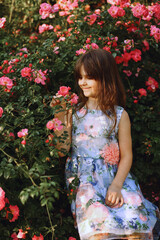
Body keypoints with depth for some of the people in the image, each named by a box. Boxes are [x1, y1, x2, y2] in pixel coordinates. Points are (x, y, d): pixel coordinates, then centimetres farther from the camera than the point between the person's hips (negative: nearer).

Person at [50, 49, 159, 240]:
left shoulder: (119, 115, 4)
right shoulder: (73, 111, 9)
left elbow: (126, 155, 1)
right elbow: (62, 149, 4)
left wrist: (116, 185, -13)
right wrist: (59, 116, -2)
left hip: (114, 175, 0)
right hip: (82, 176, 0)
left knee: (135, 213, -27)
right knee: (97, 217, -32)